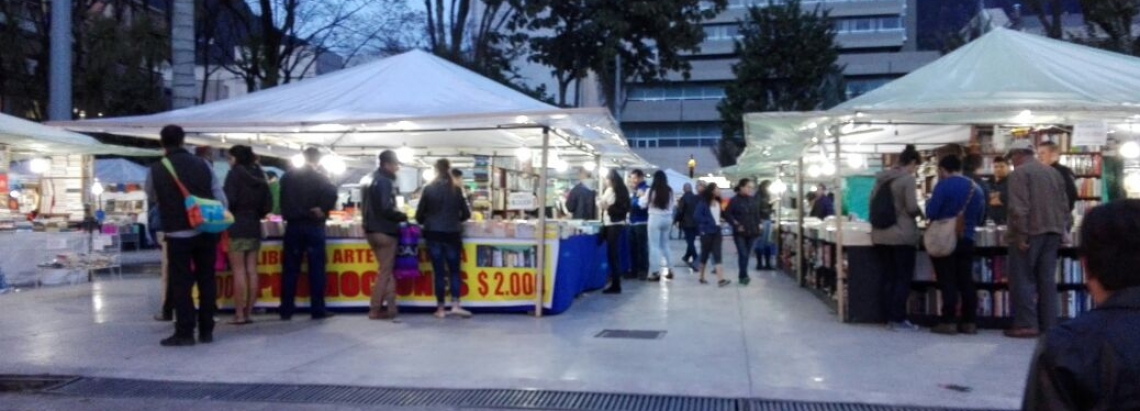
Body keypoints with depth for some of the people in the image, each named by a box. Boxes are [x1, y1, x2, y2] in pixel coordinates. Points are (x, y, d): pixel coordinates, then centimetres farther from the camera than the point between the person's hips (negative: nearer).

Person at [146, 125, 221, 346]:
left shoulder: (156, 170, -5)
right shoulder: (202, 165, 1)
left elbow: (152, 197, 13)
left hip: (178, 234, -2)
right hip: (206, 231, 2)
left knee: (181, 283, 5)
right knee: (206, 280, 10)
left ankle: (185, 332, 5)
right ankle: (206, 330, 14)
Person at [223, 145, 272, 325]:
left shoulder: (235, 173, -6)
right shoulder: (259, 175, 12)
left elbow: (229, 200, -14)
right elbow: (268, 205, 10)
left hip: (236, 226, -6)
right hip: (254, 226, 6)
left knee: (239, 271, -5)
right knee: (252, 271, 5)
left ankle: (239, 314, -4)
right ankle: (248, 313, 8)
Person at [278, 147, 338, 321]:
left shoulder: (288, 176, 8)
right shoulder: (319, 177, -4)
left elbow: (282, 198, 8)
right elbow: (332, 194, -20)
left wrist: (288, 215, 14)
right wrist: (323, 211, -9)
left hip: (293, 225, 3)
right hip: (313, 226, -3)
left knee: (290, 268, 6)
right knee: (316, 268, 1)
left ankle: (286, 309, 7)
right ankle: (318, 309, 1)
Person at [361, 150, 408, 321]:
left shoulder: (370, 179, 15)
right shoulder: (384, 181, -15)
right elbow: (386, 209, -22)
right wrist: (403, 217, -7)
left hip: (372, 229, 9)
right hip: (384, 231, -9)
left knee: (387, 270, 13)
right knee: (385, 271, -1)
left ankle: (390, 307, 12)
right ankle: (375, 309, 2)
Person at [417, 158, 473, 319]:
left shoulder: (429, 189, -4)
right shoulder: (456, 190, -1)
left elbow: (419, 214, 0)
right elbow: (466, 214, 4)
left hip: (433, 234, 0)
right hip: (452, 235, 0)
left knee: (439, 272, 4)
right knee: (454, 270, 10)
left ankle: (441, 308, 7)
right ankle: (455, 305, -1)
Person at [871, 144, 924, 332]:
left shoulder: (881, 178, 9)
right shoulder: (907, 179, -11)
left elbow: (872, 203, 13)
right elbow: (912, 207, -15)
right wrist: (921, 213, 5)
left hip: (880, 235, 7)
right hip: (902, 235, -7)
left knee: (888, 277, 10)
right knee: (903, 278, 1)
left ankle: (889, 318, 13)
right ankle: (899, 320, 2)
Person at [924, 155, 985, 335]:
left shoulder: (943, 185, -11)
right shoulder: (977, 188, 9)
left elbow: (931, 213, -14)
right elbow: (980, 219, 15)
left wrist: (929, 202, 5)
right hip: (967, 240, 5)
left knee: (947, 281, -3)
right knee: (966, 281, 9)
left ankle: (949, 321, -4)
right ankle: (970, 322, 10)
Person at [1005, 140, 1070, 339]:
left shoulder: (1019, 173, -8)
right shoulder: (1054, 172, 16)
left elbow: (1019, 207, -17)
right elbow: (1064, 205, 15)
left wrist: (1020, 234, -16)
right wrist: (1059, 228, 17)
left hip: (1030, 233, -7)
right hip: (1052, 232, 7)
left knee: (1022, 279, -2)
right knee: (1047, 279, 9)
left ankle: (1027, 324, -4)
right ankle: (1049, 324, 10)